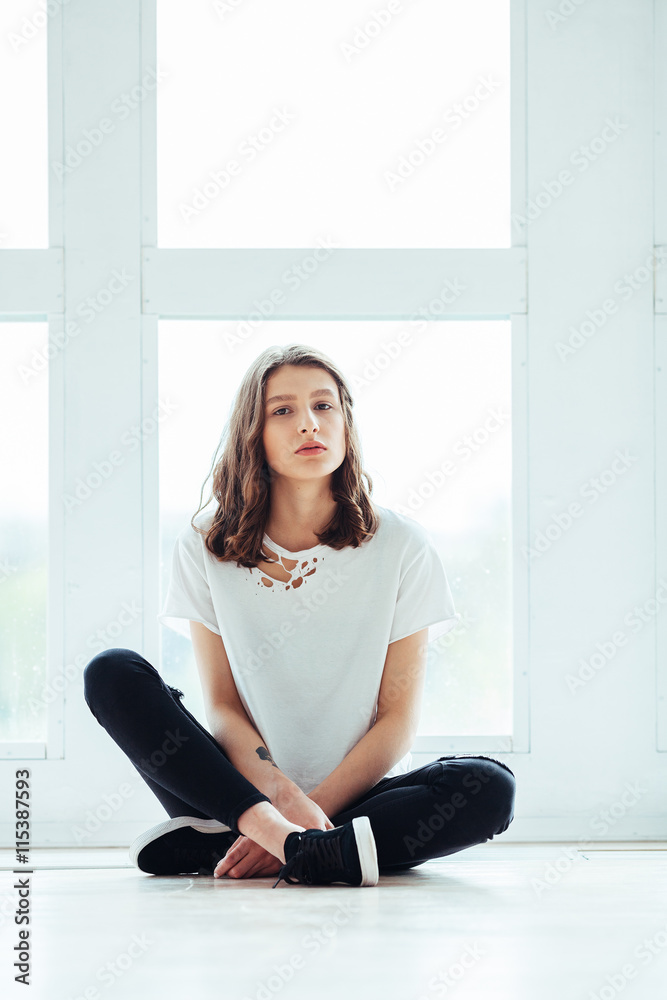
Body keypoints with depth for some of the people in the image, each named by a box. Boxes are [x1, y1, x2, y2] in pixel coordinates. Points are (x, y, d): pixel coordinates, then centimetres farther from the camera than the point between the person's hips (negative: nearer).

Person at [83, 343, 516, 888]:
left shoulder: (402, 545, -1)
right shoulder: (205, 547, 2)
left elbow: (399, 719, -3)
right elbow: (222, 706, -2)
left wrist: (316, 808, -17)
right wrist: (284, 802, -21)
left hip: (361, 793, 0)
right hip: (244, 787, 1)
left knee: (490, 787, -30)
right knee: (112, 673, -18)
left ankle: (212, 847, -29)